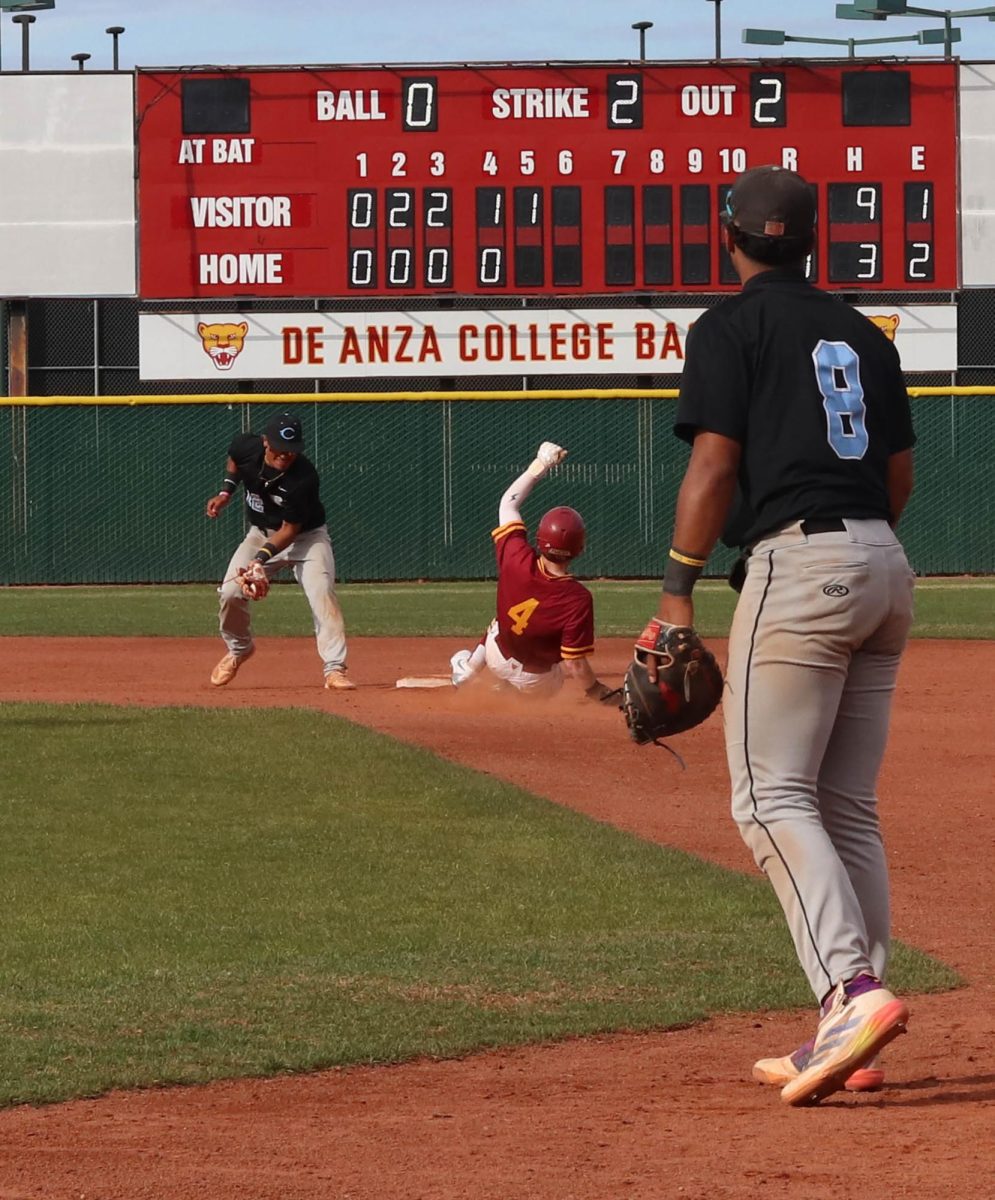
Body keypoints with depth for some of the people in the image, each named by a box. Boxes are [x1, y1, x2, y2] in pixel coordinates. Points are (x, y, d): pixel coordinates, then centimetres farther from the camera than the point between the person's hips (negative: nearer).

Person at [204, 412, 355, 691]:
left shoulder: (304, 477, -32)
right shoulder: (247, 447, -19)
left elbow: (290, 529, -25)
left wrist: (262, 557, -36)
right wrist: (226, 492, -3)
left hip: (306, 536, -4)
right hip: (261, 532, 4)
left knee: (322, 595, -24)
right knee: (230, 593, -9)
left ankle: (335, 669, -24)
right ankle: (239, 649, 19)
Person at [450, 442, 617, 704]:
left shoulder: (516, 561, -24)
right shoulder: (577, 599, -35)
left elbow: (508, 504, -6)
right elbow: (575, 668, -32)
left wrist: (540, 465, 2)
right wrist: (607, 697, -21)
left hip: (498, 660, 4)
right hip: (538, 683, -4)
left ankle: (468, 669, 52)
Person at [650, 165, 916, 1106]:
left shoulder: (732, 326, -3)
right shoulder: (862, 334, 18)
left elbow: (714, 465, -10)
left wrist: (677, 590, -9)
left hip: (797, 564, -7)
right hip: (883, 567, 7)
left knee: (772, 794, -9)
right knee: (848, 806, 10)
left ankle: (851, 990, -27)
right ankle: (849, 1042, 8)